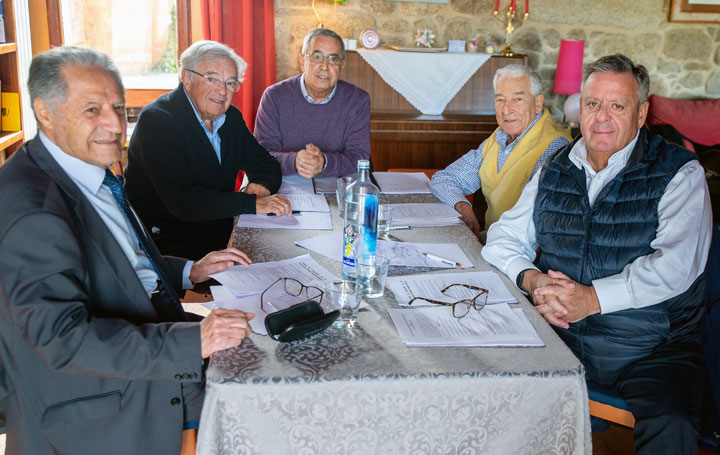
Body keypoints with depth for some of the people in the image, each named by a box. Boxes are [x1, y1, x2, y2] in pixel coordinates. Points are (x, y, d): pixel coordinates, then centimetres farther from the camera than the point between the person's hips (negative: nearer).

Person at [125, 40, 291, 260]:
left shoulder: (231, 117, 9)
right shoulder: (157, 120, -15)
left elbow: (266, 164, 15)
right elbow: (181, 200, -25)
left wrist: (262, 185, -10)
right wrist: (253, 203, -29)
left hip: (222, 233, 8)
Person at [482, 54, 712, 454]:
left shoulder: (680, 173, -3)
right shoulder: (556, 170, 11)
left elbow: (675, 266, -16)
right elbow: (505, 238, 10)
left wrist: (593, 298, -23)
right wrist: (531, 279, -11)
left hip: (652, 348, -3)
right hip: (560, 335, 3)